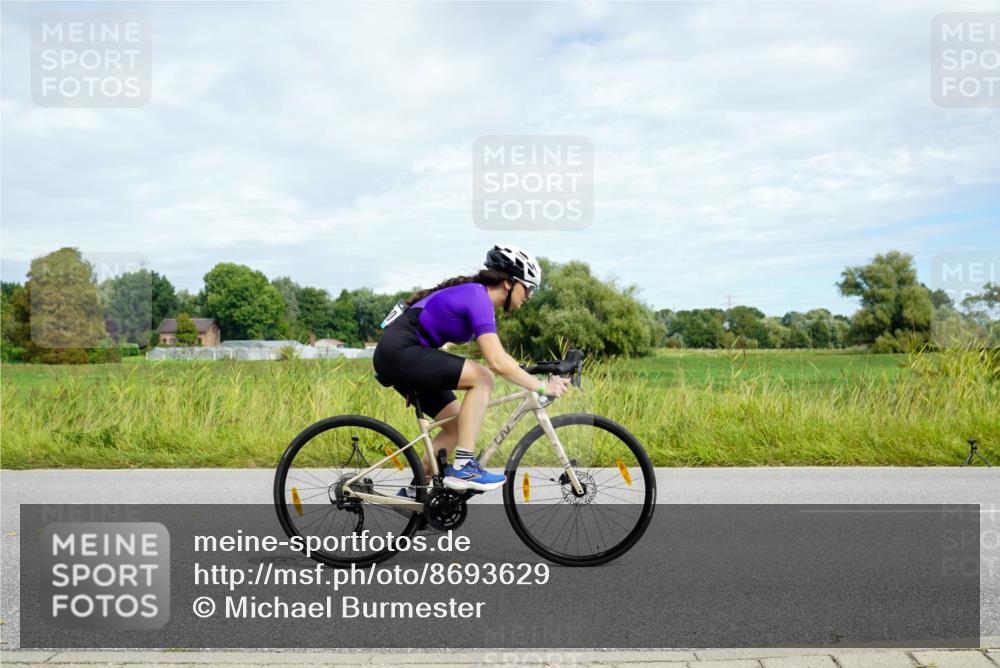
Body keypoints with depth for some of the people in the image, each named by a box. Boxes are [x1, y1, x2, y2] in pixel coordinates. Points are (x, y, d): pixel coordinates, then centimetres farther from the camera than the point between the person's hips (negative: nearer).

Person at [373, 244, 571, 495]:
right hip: (400, 351, -10)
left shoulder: (474, 293, 13)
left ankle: (412, 492, 20)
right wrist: (541, 387, -17)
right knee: (482, 378, -18)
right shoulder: (479, 298, -16)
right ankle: (463, 467, -14)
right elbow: (497, 362, -24)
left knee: (458, 424, 10)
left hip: (395, 356, 10)